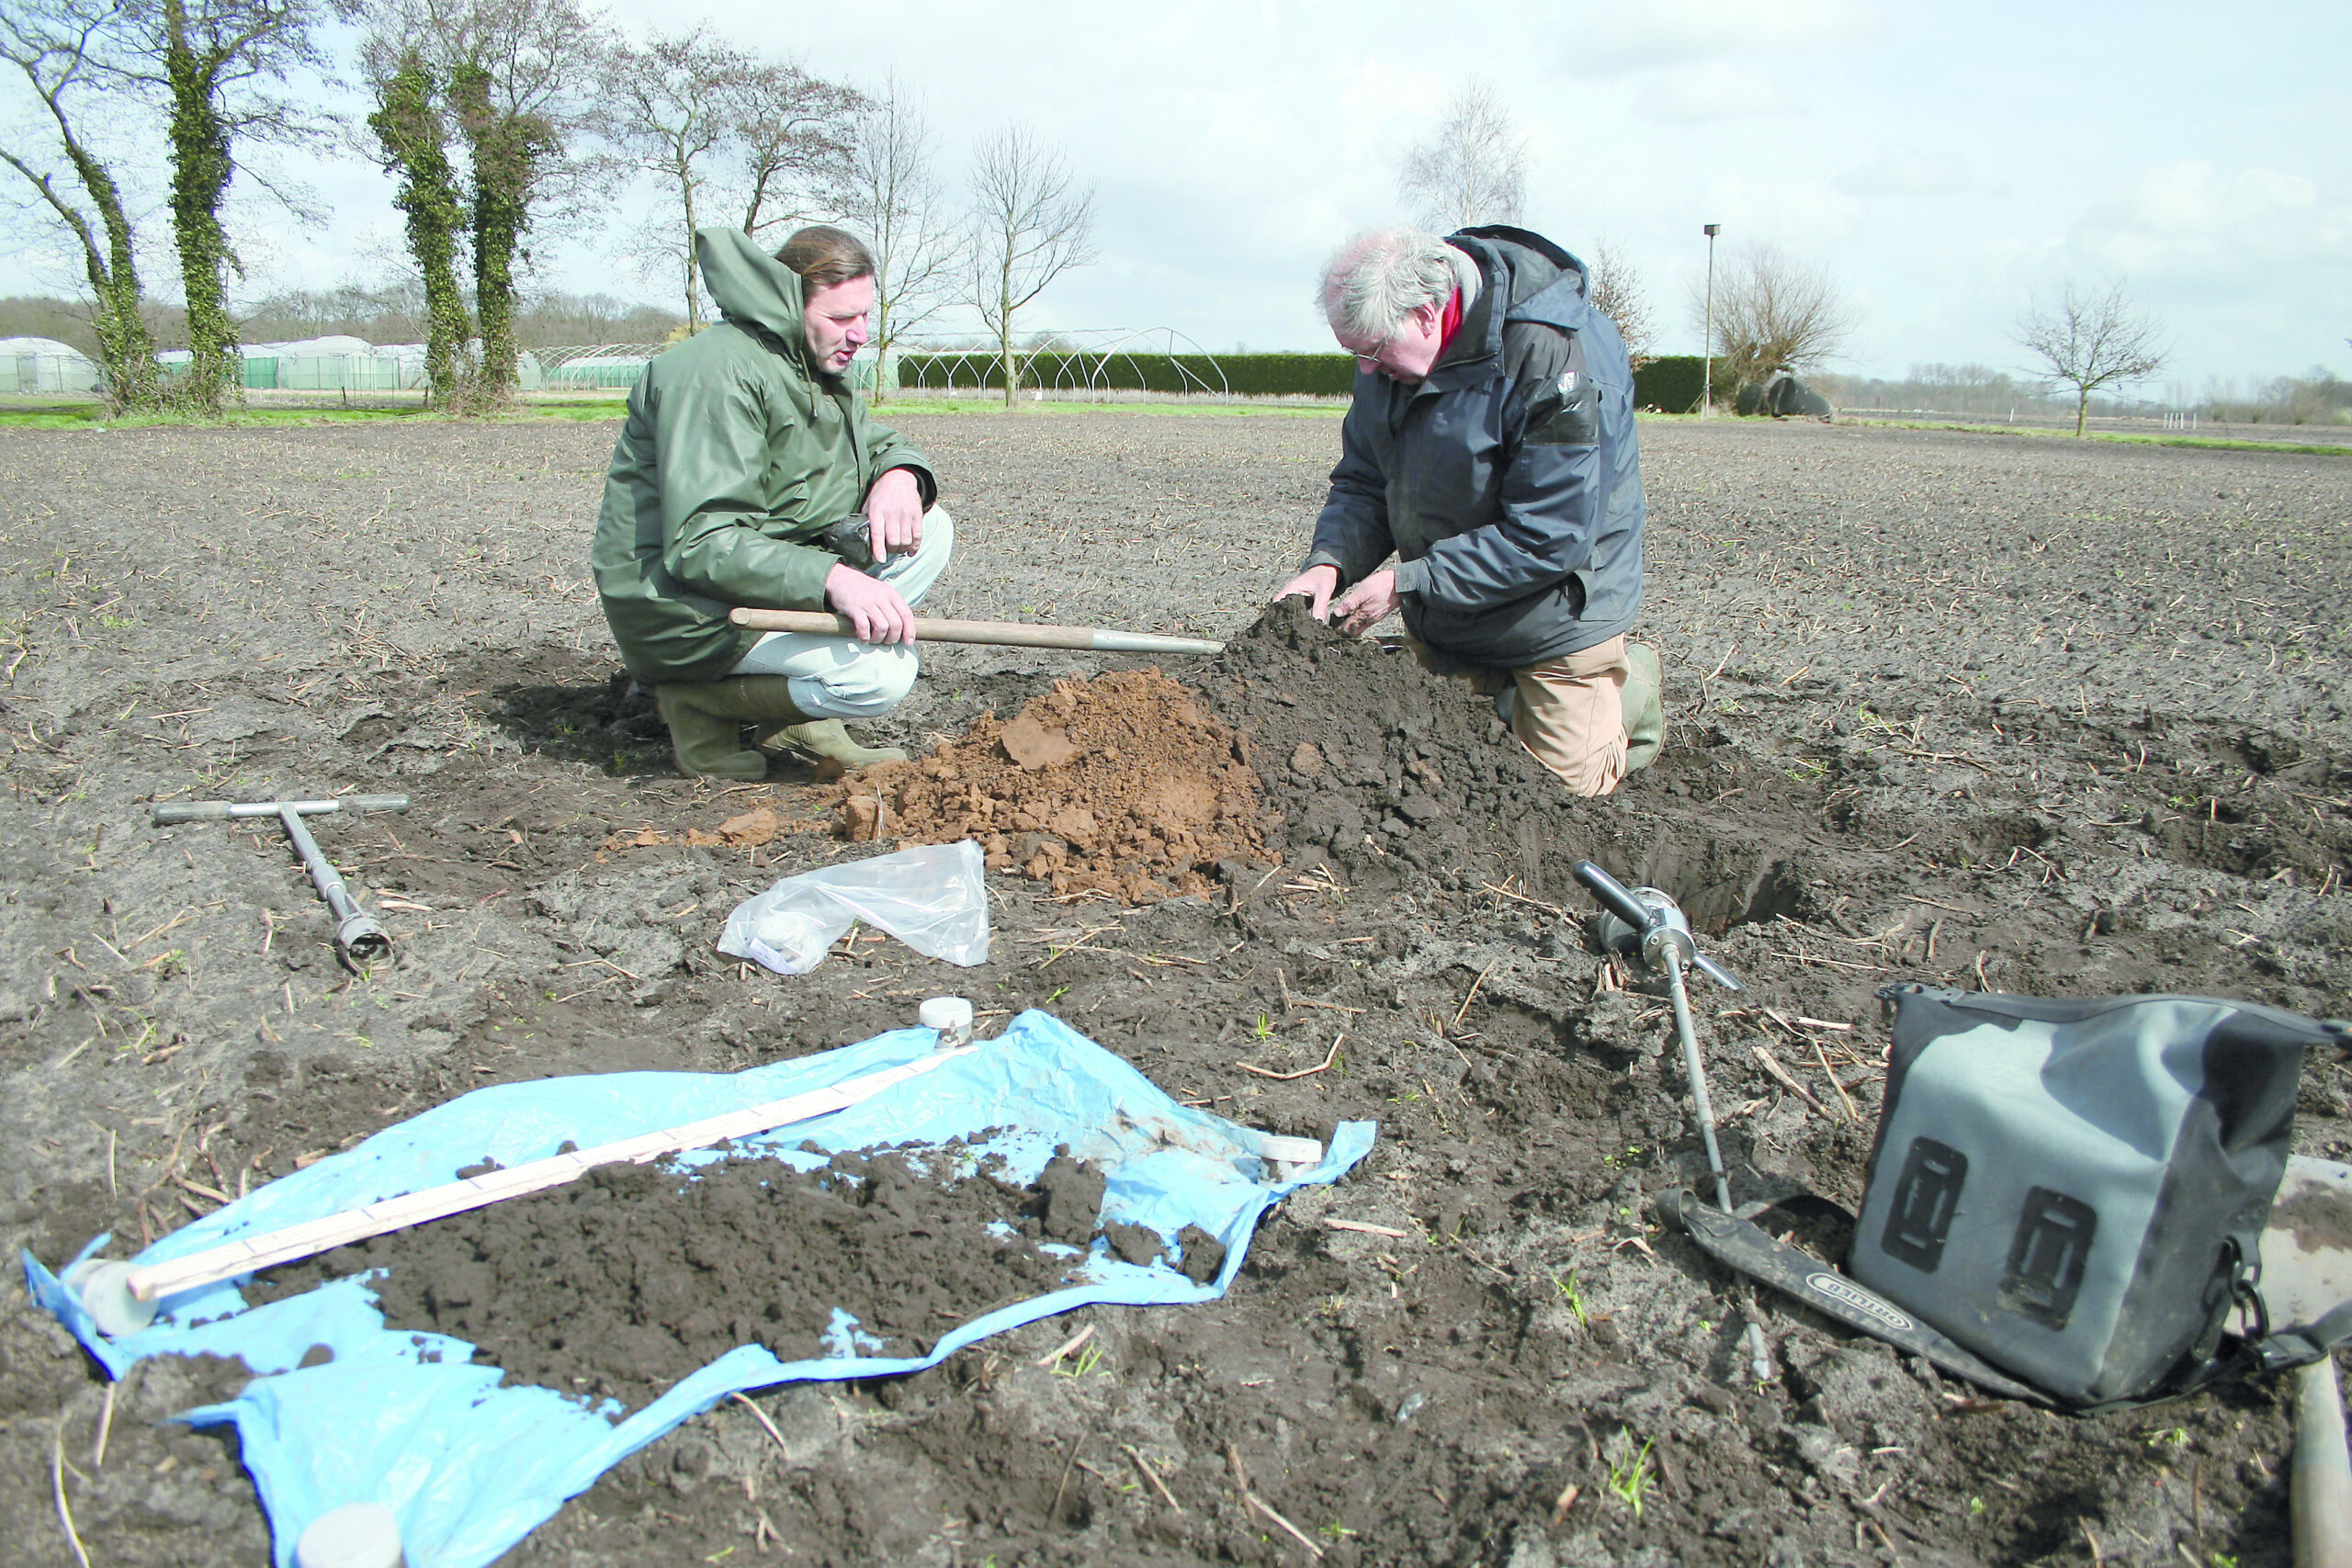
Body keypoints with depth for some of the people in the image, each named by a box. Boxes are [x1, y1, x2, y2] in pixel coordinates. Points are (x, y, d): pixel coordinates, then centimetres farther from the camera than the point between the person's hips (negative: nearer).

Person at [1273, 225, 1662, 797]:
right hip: (1439, 620, 6)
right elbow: (1363, 482, 0)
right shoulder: (1391, 351, -8)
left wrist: (1406, 584, -28)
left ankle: (1631, 686, 29)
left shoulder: (1555, 359, -30)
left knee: (1567, 782, 4)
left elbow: (1549, 539, -30)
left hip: (1554, 614, -6)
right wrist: (1330, 561, -21)